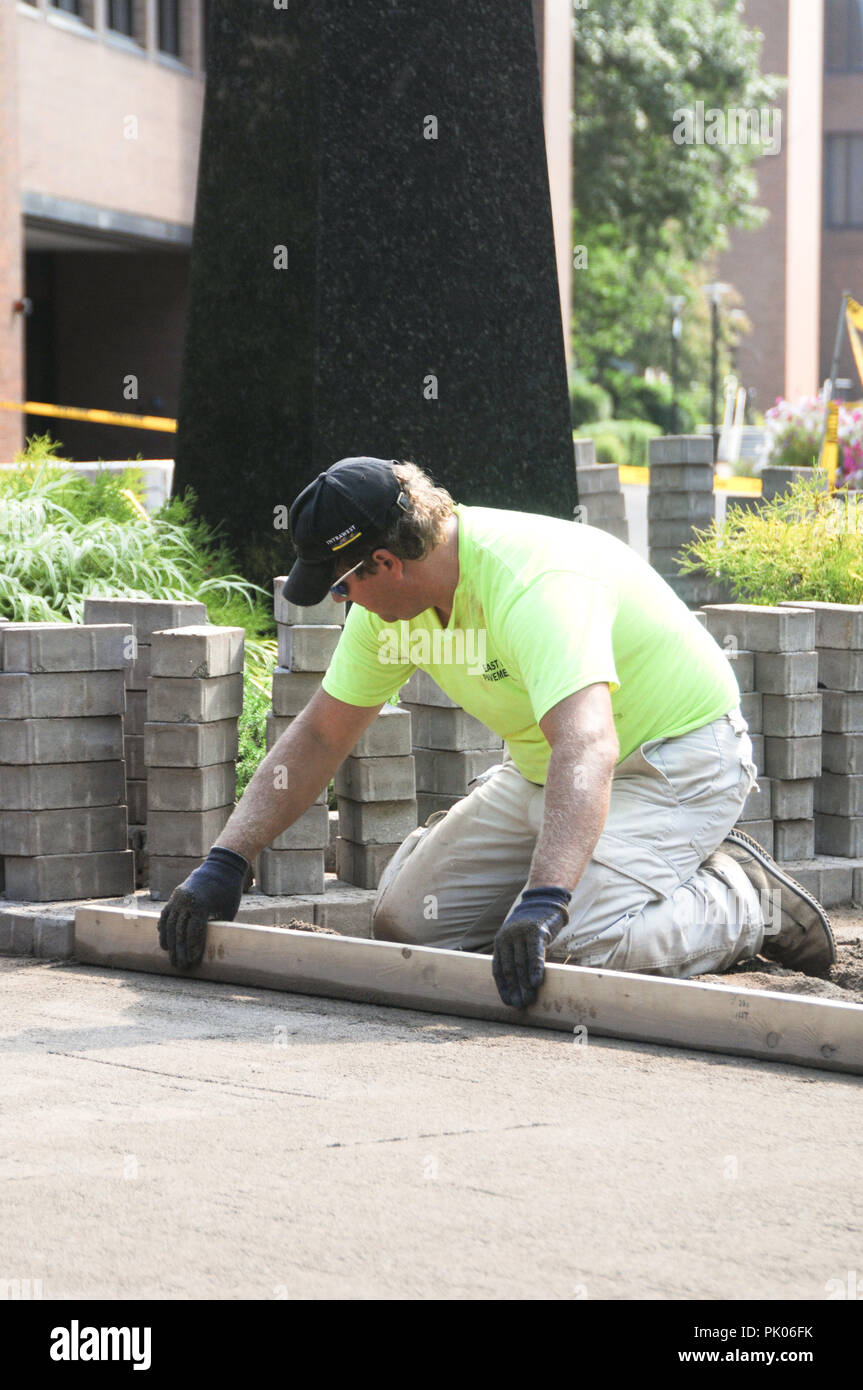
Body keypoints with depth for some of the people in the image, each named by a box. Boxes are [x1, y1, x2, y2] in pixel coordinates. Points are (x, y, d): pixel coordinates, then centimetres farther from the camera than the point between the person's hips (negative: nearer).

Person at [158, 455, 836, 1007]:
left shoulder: (532, 583, -35)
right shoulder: (392, 597, -7)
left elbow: (587, 749, -48)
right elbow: (320, 735, 3)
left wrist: (543, 901, -60)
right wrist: (224, 864, -4)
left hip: (677, 754, -9)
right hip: (543, 768, 9)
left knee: (584, 944, -30)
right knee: (406, 922, 0)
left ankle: (746, 898, -3)